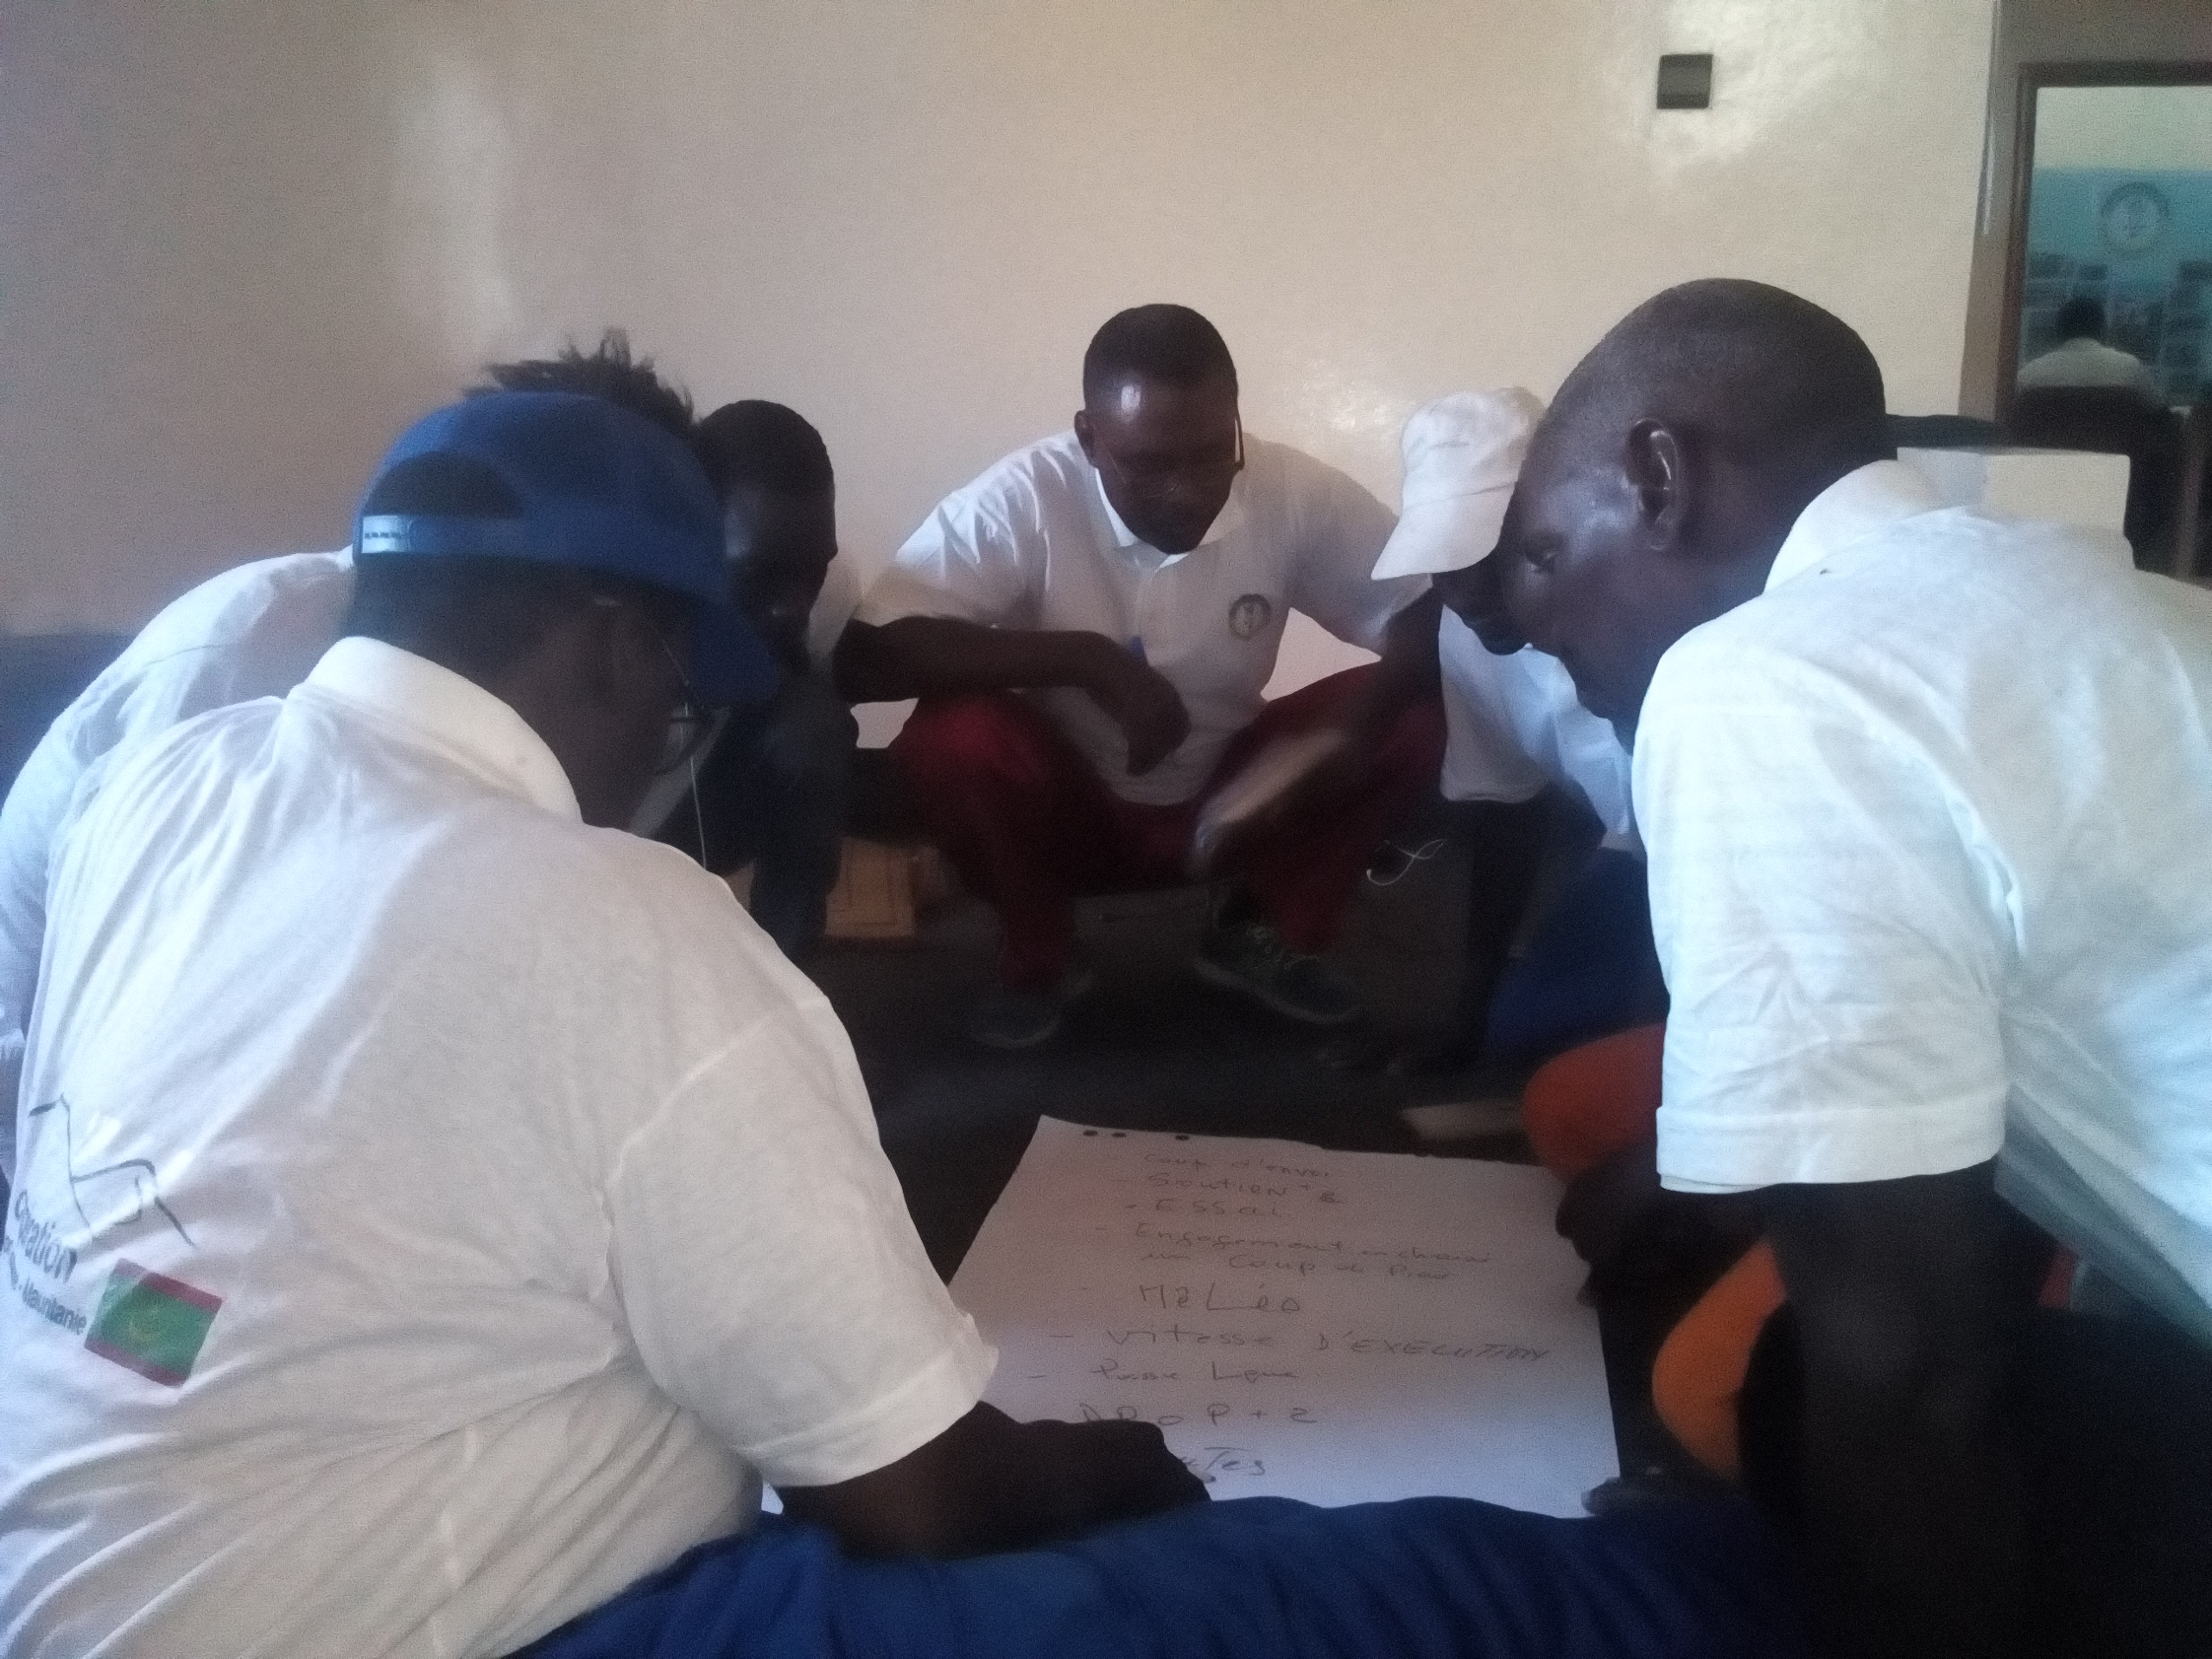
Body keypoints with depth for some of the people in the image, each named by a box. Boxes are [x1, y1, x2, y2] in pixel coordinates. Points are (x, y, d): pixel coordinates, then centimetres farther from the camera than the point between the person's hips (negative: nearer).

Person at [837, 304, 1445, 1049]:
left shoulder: (1296, 492, -16)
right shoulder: (1022, 499, -24)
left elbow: (1437, 616, -13)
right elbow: (862, 659, -32)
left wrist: (1359, 722, -33)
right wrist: (1081, 657, -37)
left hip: (1230, 801, 3)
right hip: (1068, 807, -2)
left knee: (1418, 720, -18)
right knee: (951, 737, -32)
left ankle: (1265, 932, 4)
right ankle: (1036, 959, -4)